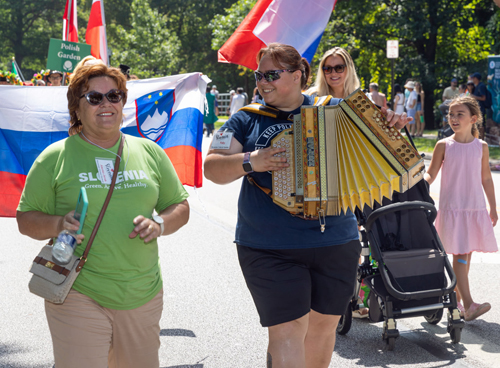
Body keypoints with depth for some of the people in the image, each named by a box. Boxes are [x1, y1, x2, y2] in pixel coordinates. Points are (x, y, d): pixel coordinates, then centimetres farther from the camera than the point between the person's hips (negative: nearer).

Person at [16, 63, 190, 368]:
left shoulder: (149, 152, 9)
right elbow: (26, 219, 3)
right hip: (78, 296, -3)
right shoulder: (55, 157, 0)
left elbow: (180, 207, 14)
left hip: (143, 296, 4)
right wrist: (57, 225, -18)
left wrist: (159, 225, -7)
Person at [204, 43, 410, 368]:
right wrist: (250, 162, -18)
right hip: (269, 249, -2)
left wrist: (389, 123, -8)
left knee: (324, 323, 14)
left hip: (336, 243, 2)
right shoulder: (247, 120, 4)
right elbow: (213, 168, -1)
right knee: (287, 330, -8)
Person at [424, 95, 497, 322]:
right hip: (451, 208, -3)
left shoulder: (481, 147, 5)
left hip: (476, 208, 3)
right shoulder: (444, 145, -2)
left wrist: (493, 208, 15)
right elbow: (431, 173, 0)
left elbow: (486, 178, 12)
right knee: (460, 255, -10)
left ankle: (456, 300, 22)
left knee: (466, 256, 8)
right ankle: (468, 305, -15)